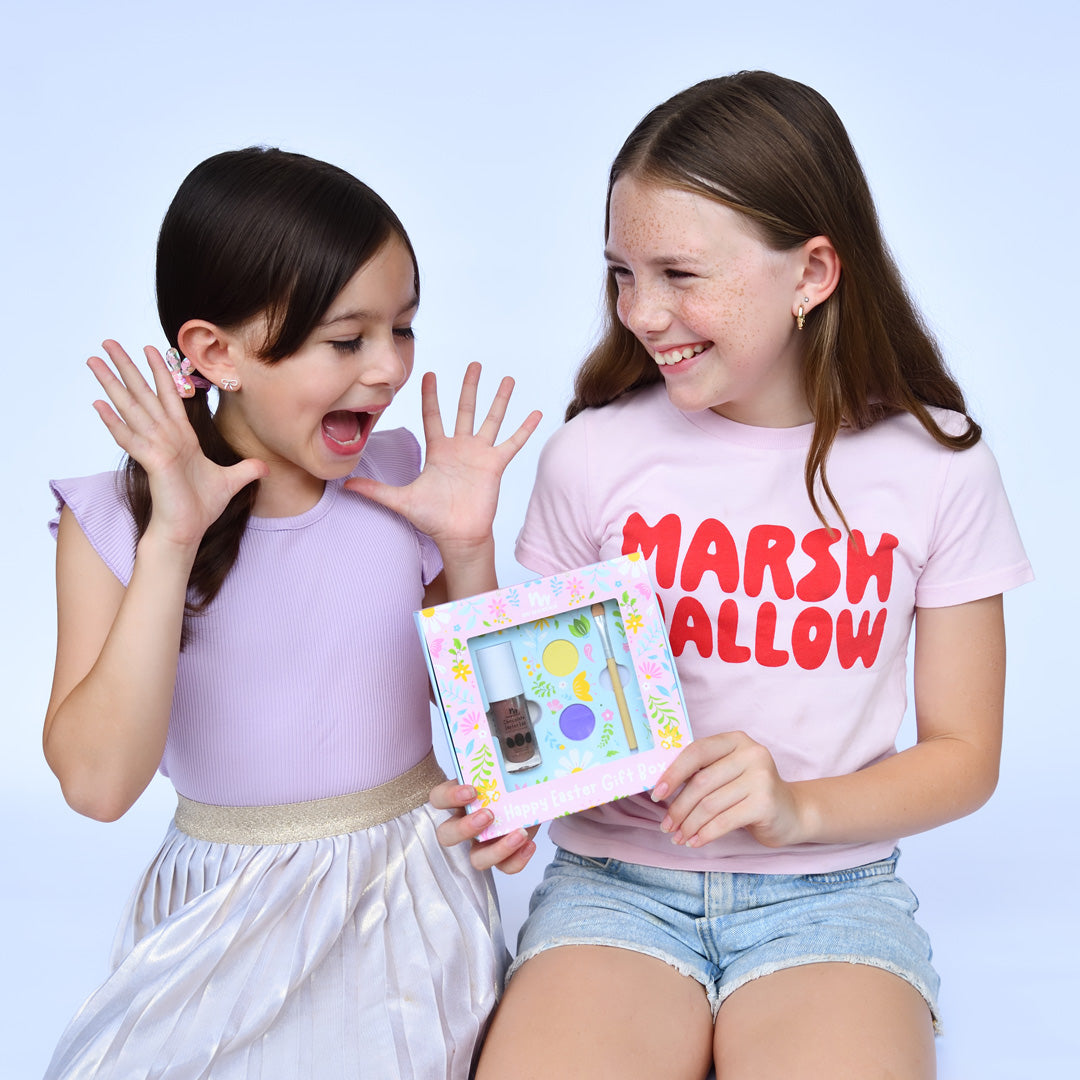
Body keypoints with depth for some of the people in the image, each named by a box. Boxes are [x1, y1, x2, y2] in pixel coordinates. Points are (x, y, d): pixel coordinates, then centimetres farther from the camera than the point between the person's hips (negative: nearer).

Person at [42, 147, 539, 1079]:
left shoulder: (399, 485, -3)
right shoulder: (114, 519, -10)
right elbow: (97, 783, -21)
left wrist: (468, 549, -10)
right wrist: (171, 545, -25)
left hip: (412, 895, 2)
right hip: (226, 916, -1)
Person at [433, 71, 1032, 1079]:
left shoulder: (935, 467, -2)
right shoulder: (592, 455, -2)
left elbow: (963, 754, 3)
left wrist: (797, 810, -14)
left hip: (830, 891, 0)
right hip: (615, 877, 1)